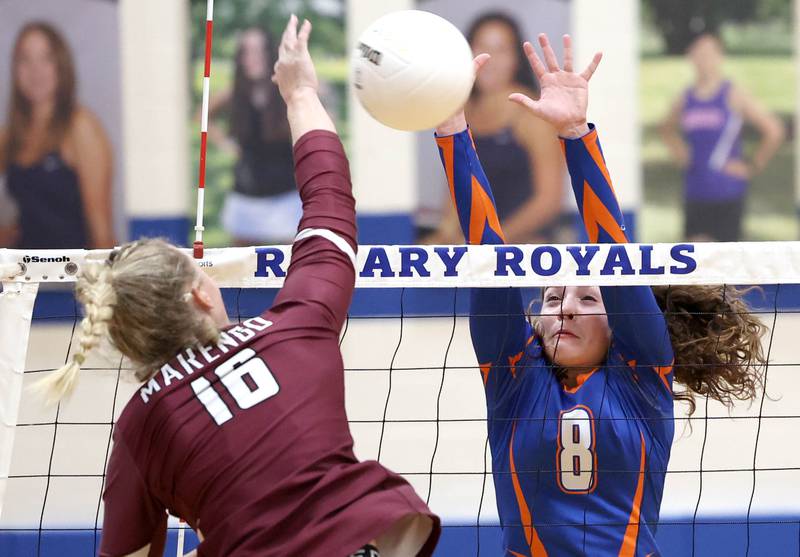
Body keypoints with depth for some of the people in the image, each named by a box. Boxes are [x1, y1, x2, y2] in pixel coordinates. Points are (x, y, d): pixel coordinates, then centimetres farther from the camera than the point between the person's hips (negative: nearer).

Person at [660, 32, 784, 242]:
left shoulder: (733, 95, -6)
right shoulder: (686, 99, 8)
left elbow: (773, 130, -9)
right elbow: (668, 128, 30)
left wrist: (754, 167, -8)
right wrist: (677, 151, 14)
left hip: (727, 192, -4)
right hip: (695, 191, 4)